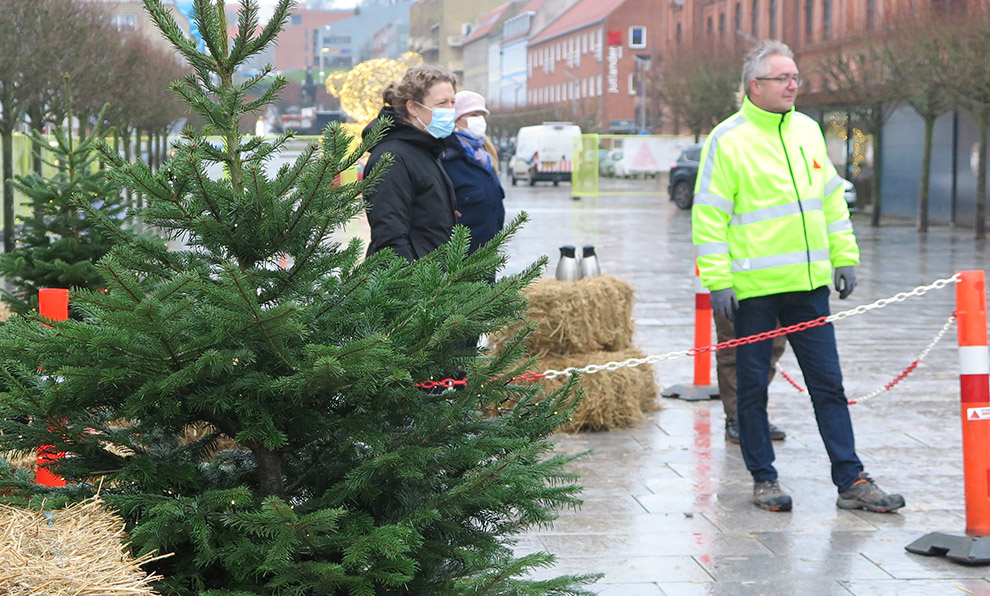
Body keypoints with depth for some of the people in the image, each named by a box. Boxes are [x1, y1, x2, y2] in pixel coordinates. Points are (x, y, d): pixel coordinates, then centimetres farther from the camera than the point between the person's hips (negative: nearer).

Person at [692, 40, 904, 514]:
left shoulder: (808, 130, 11)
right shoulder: (728, 139, -7)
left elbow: (831, 198, 18)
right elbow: (709, 214, -9)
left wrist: (844, 256, 13)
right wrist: (717, 280, -14)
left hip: (809, 283, 5)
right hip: (753, 286, -5)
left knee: (828, 384, 6)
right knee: (753, 385, 5)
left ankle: (851, 480, 9)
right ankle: (763, 479, 16)